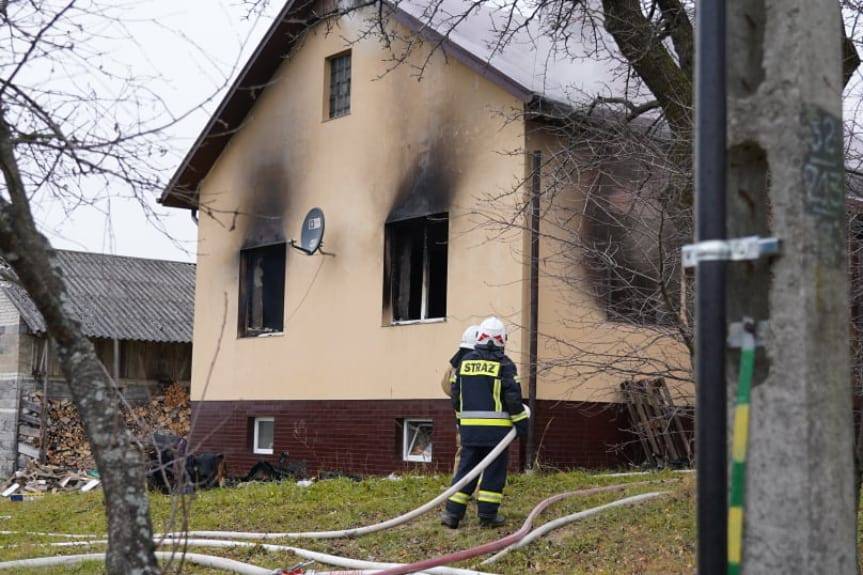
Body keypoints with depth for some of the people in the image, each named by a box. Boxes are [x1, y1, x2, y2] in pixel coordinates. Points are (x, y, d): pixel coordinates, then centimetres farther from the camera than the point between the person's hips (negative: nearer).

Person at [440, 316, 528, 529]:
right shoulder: (504, 364, -6)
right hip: (496, 428, -4)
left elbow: (456, 395, 13)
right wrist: (521, 423, 0)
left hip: (469, 426, 4)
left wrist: (461, 418, 25)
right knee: (494, 471, 4)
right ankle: (488, 515, 4)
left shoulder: (465, 361, 8)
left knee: (466, 468, 9)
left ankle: (453, 513, 6)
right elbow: (513, 398, -9)